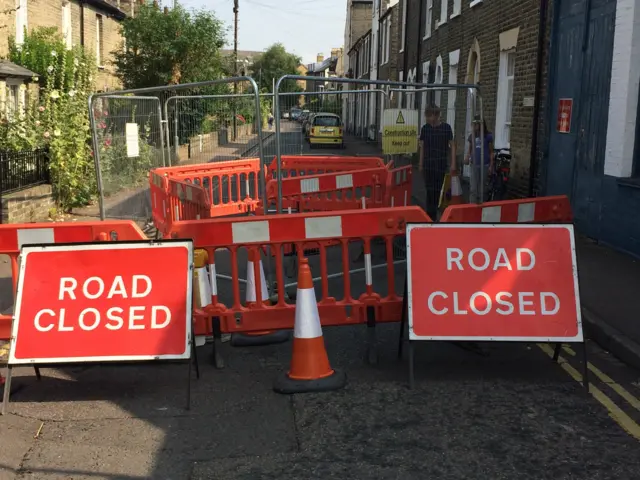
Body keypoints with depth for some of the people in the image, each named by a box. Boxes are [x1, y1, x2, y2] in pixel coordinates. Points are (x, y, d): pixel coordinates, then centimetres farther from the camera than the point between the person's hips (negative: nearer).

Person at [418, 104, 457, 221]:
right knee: (430, 189, -3)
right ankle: (431, 214, 2)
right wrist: (421, 164, 8)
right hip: (428, 163, 1)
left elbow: (452, 146, 1)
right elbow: (422, 147, 8)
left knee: (437, 189, 6)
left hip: (441, 163, -1)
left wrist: (453, 163, -4)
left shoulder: (446, 128, -3)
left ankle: (433, 213, 19)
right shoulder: (425, 128, 2)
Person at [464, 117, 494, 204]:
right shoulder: (471, 136, 6)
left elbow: (491, 152, 1)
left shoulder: (488, 136, -1)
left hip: (485, 165, -2)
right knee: (473, 189, -3)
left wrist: (491, 165, -4)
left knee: (482, 189, 6)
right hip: (474, 165, 2)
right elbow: (469, 150, 9)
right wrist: (466, 158, -12)